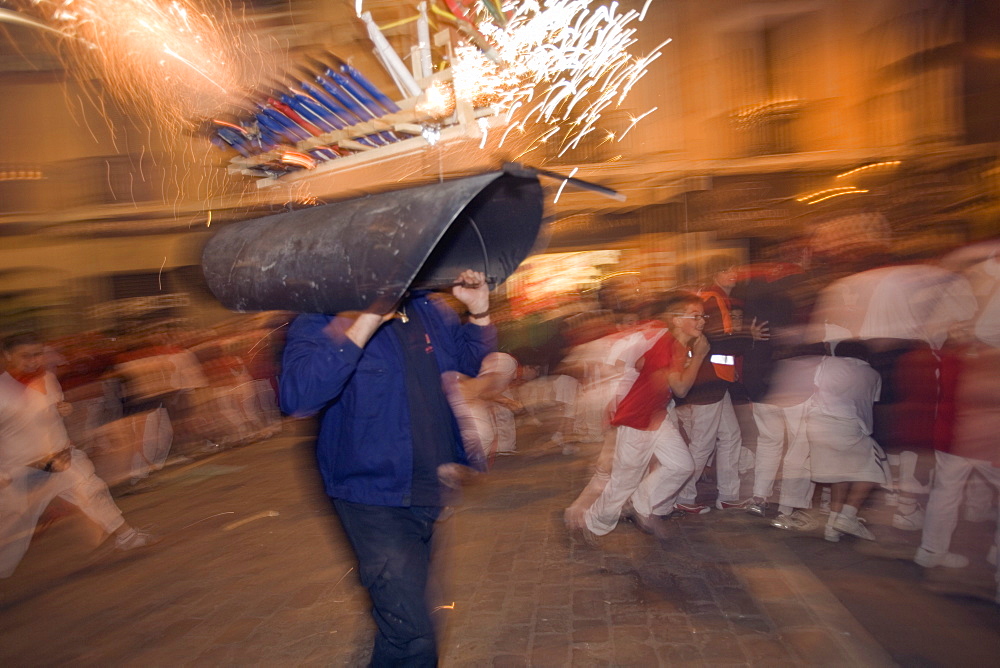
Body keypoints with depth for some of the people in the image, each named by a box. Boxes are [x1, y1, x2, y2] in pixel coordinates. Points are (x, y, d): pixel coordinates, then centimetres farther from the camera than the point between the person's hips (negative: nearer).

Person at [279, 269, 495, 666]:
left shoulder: (430, 310, 3)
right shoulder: (322, 321, -14)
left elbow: (471, 362, 16)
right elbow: (297, 396, -31)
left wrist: (479, 313, -4)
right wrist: (364, 325, -34)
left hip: (440, 491, 7)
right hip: (378, 501, -6)